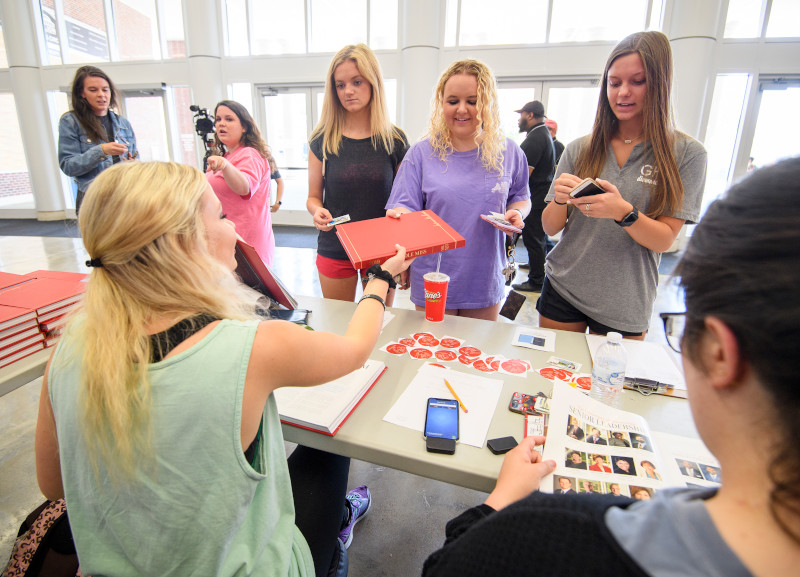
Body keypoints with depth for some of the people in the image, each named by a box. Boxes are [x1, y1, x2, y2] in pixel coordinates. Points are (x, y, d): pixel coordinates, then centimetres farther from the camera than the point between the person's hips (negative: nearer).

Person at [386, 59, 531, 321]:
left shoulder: (509, 152, 1)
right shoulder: (422, 153, -5)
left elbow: (521, 197, 14)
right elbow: (404, 208, -8)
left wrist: (516, 213, -8)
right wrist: (398, 214, -31)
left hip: (485, 281, 2)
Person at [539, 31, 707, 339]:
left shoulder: (686, 153, -4)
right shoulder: (579, 149, 1)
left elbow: (664, 240, -9)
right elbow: (550, 228, 1)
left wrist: (623, 212, -27)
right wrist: (561, 199, -20)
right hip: (562, 292, 2)